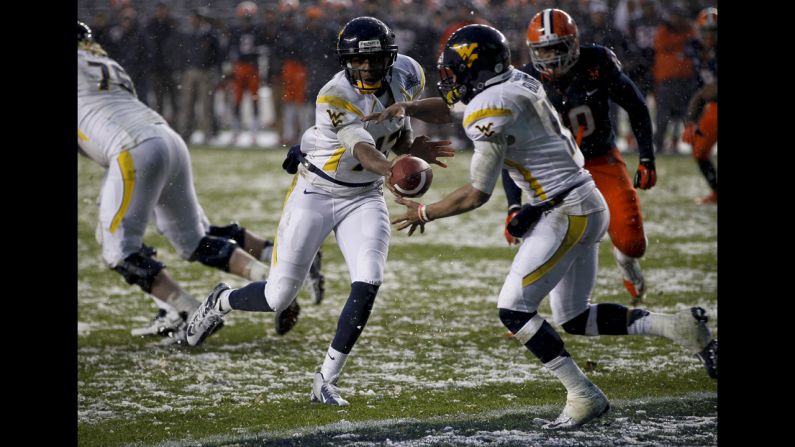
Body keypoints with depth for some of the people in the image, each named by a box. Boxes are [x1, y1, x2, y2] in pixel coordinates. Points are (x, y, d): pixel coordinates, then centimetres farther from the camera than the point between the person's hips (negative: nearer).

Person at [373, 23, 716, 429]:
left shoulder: (489, 113, -18)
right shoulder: (517, 81, 9)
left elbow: (477, 195, -15)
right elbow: (451, 106, 23)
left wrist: (425, 213, -1)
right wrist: (404, 108, 6)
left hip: (566, 213, -10)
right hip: (588, 205, 10)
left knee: (514, 310, -8)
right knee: (574, 319, 15)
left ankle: (584, 396, -8)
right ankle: (679, 326, 8)